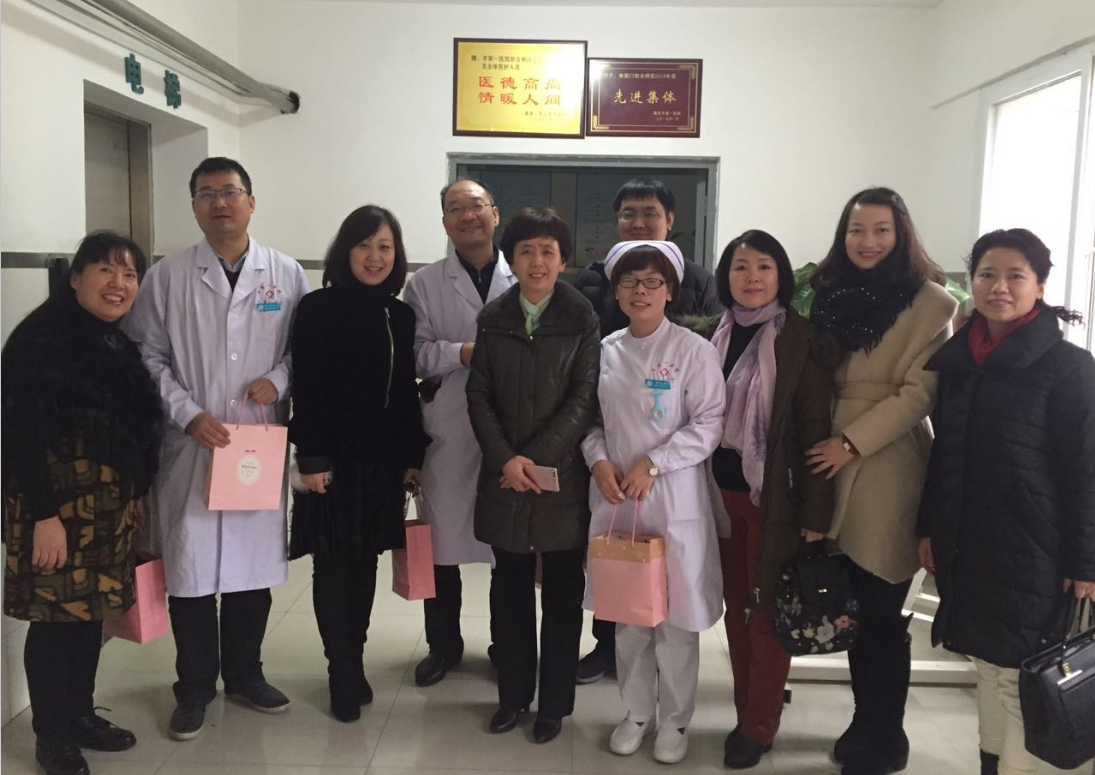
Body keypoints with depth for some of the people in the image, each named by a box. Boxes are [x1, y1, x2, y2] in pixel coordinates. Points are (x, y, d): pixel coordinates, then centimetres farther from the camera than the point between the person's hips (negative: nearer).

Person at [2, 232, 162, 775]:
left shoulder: (119, 344, 10)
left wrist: (132, 500, 12)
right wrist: (44, 515, -21)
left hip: (108, 506, 7)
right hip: (56, 504, -7)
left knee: (91, 611, 15)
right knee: (56, 615, 2)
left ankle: (81, 715, 30)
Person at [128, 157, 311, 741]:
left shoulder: (287, 274, 5)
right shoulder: (167, 277, 2)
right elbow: (148, 356, 1)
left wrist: (277, 379, -11)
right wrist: (188, 414, -10)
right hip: (189, 445, -1)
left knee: (254, 564, 10)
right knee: (190, 568, 5)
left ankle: (245, 674, 30)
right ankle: (194, 687, 23)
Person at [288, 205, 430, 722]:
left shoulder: (401, 315, 8)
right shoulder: (318, 309, -6)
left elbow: (407, 392, 9)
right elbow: (306, 390, -10)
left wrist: (413, 456, 6)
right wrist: (310, 458, -15)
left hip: (384, 461, 5)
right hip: (335, 459, -4)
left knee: (365, 563, 13)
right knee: (333, 565, 5)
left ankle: (354, 662, 27)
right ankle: (343, 674, 17)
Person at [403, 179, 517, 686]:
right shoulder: (424, 284, 6)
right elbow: (416, 353, -3)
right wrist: (463, 353, -17)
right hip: (449, 430, 0)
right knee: (442, 541, 9)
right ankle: (443, 645, 28)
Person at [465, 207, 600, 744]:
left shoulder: (582, 319, -2)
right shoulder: (492, 318, 6)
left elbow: (584, 398, -8)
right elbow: (479, 395, 2)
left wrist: (536, 459, -14)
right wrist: (505, 459, -11)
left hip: (563, 475, -2)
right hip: (504, 477, 2)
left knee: (562, 594, 7)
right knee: (510, 590, 11)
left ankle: (554, 702, 22)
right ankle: (513, 694, 27)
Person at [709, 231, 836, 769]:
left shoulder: (802, 339, -8)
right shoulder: (717, 336, 7)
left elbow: (816, 427, -10)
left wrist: (816, 510, -12)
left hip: (774, 497, -4)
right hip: (723, 492, 5)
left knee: (768, 612, 5)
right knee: (735, 607, 12)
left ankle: (759, 727, 19)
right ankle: (745, 712, 27)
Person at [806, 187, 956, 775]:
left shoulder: (929, 302, -4)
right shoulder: (830, 293, 12)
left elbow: (919, 391, -11)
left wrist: (850, 443, -15)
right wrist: (817, 443, 3)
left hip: (887, 470, -5)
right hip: (832, 466, 5)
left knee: (880, 611, 3)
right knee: (850, 607, 12)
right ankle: (864, 720, 29)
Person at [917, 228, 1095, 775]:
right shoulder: (954, 358, 6)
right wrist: (928, 528, 11)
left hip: (1030, 550, -5)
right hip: (966, 544, 5)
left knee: (1019, 674, 2)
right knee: (986, 664, 15)